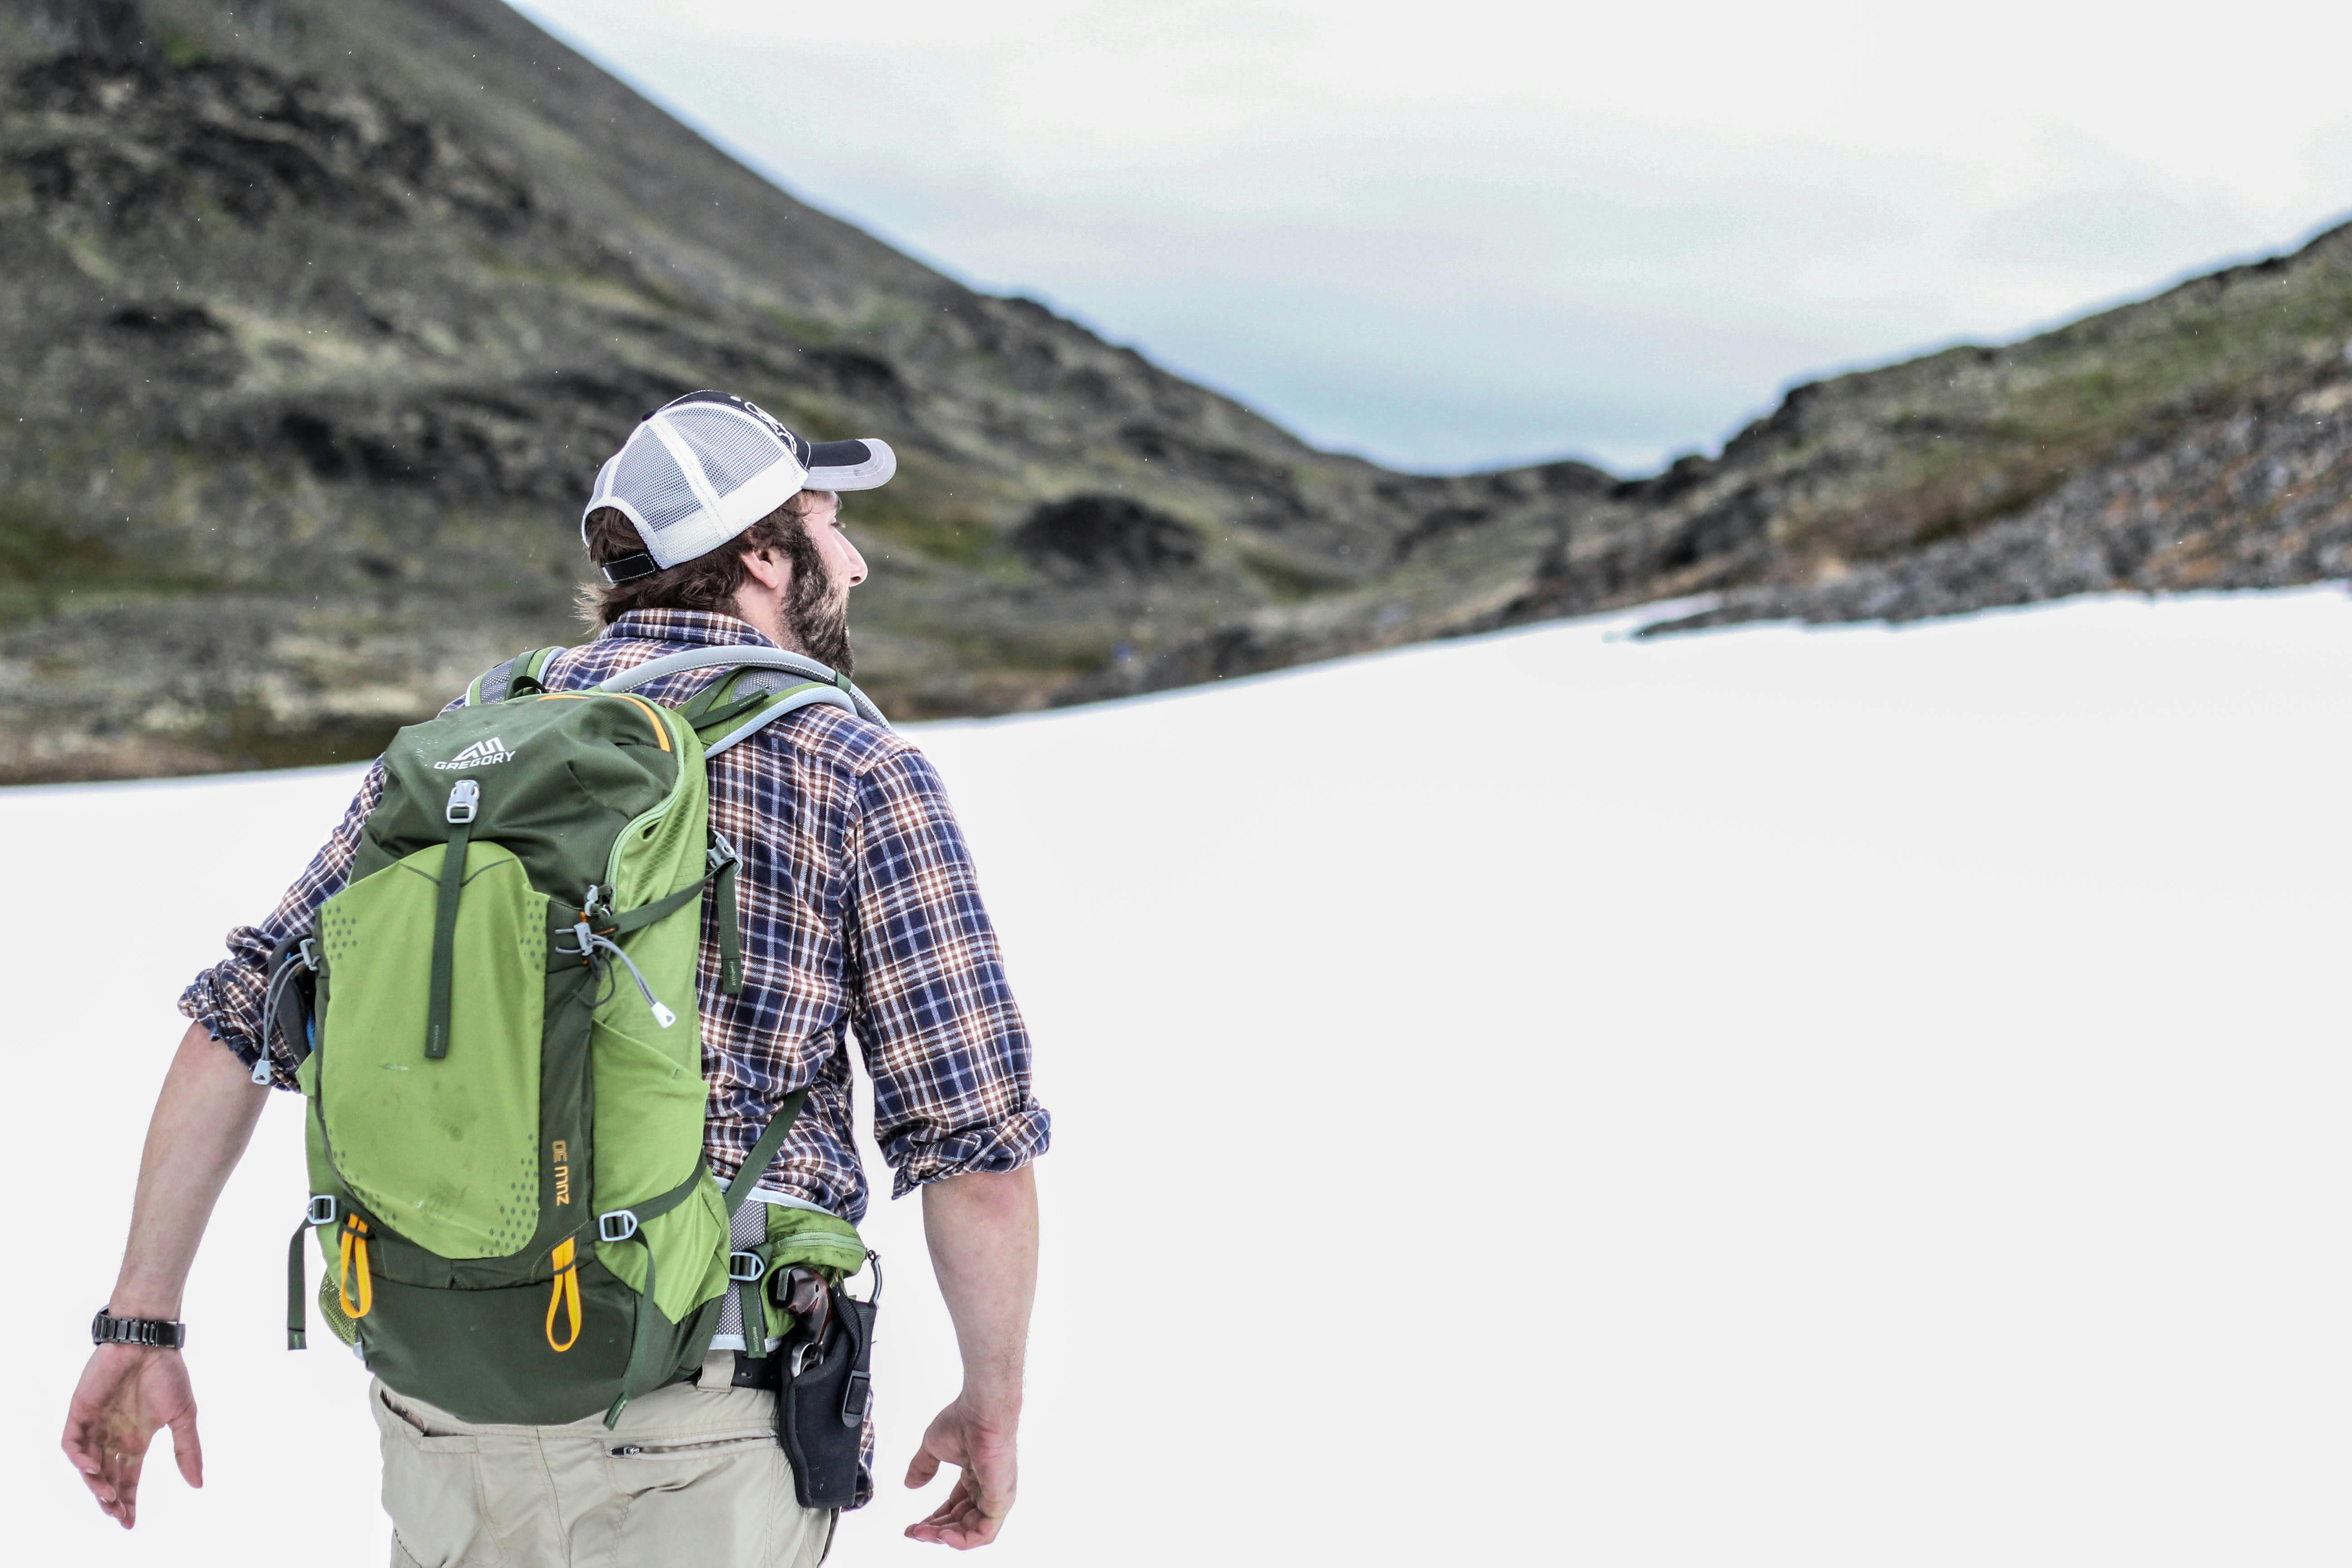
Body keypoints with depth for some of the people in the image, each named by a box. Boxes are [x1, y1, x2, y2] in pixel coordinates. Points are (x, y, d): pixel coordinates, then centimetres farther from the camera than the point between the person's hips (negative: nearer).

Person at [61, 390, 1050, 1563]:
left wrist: (140, 1327, 9)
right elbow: (978, 1144, -10)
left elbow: (236, 1027, 4)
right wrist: (993, 1410, 3)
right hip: (698, 1440, -4)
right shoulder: (861, 775, -6)